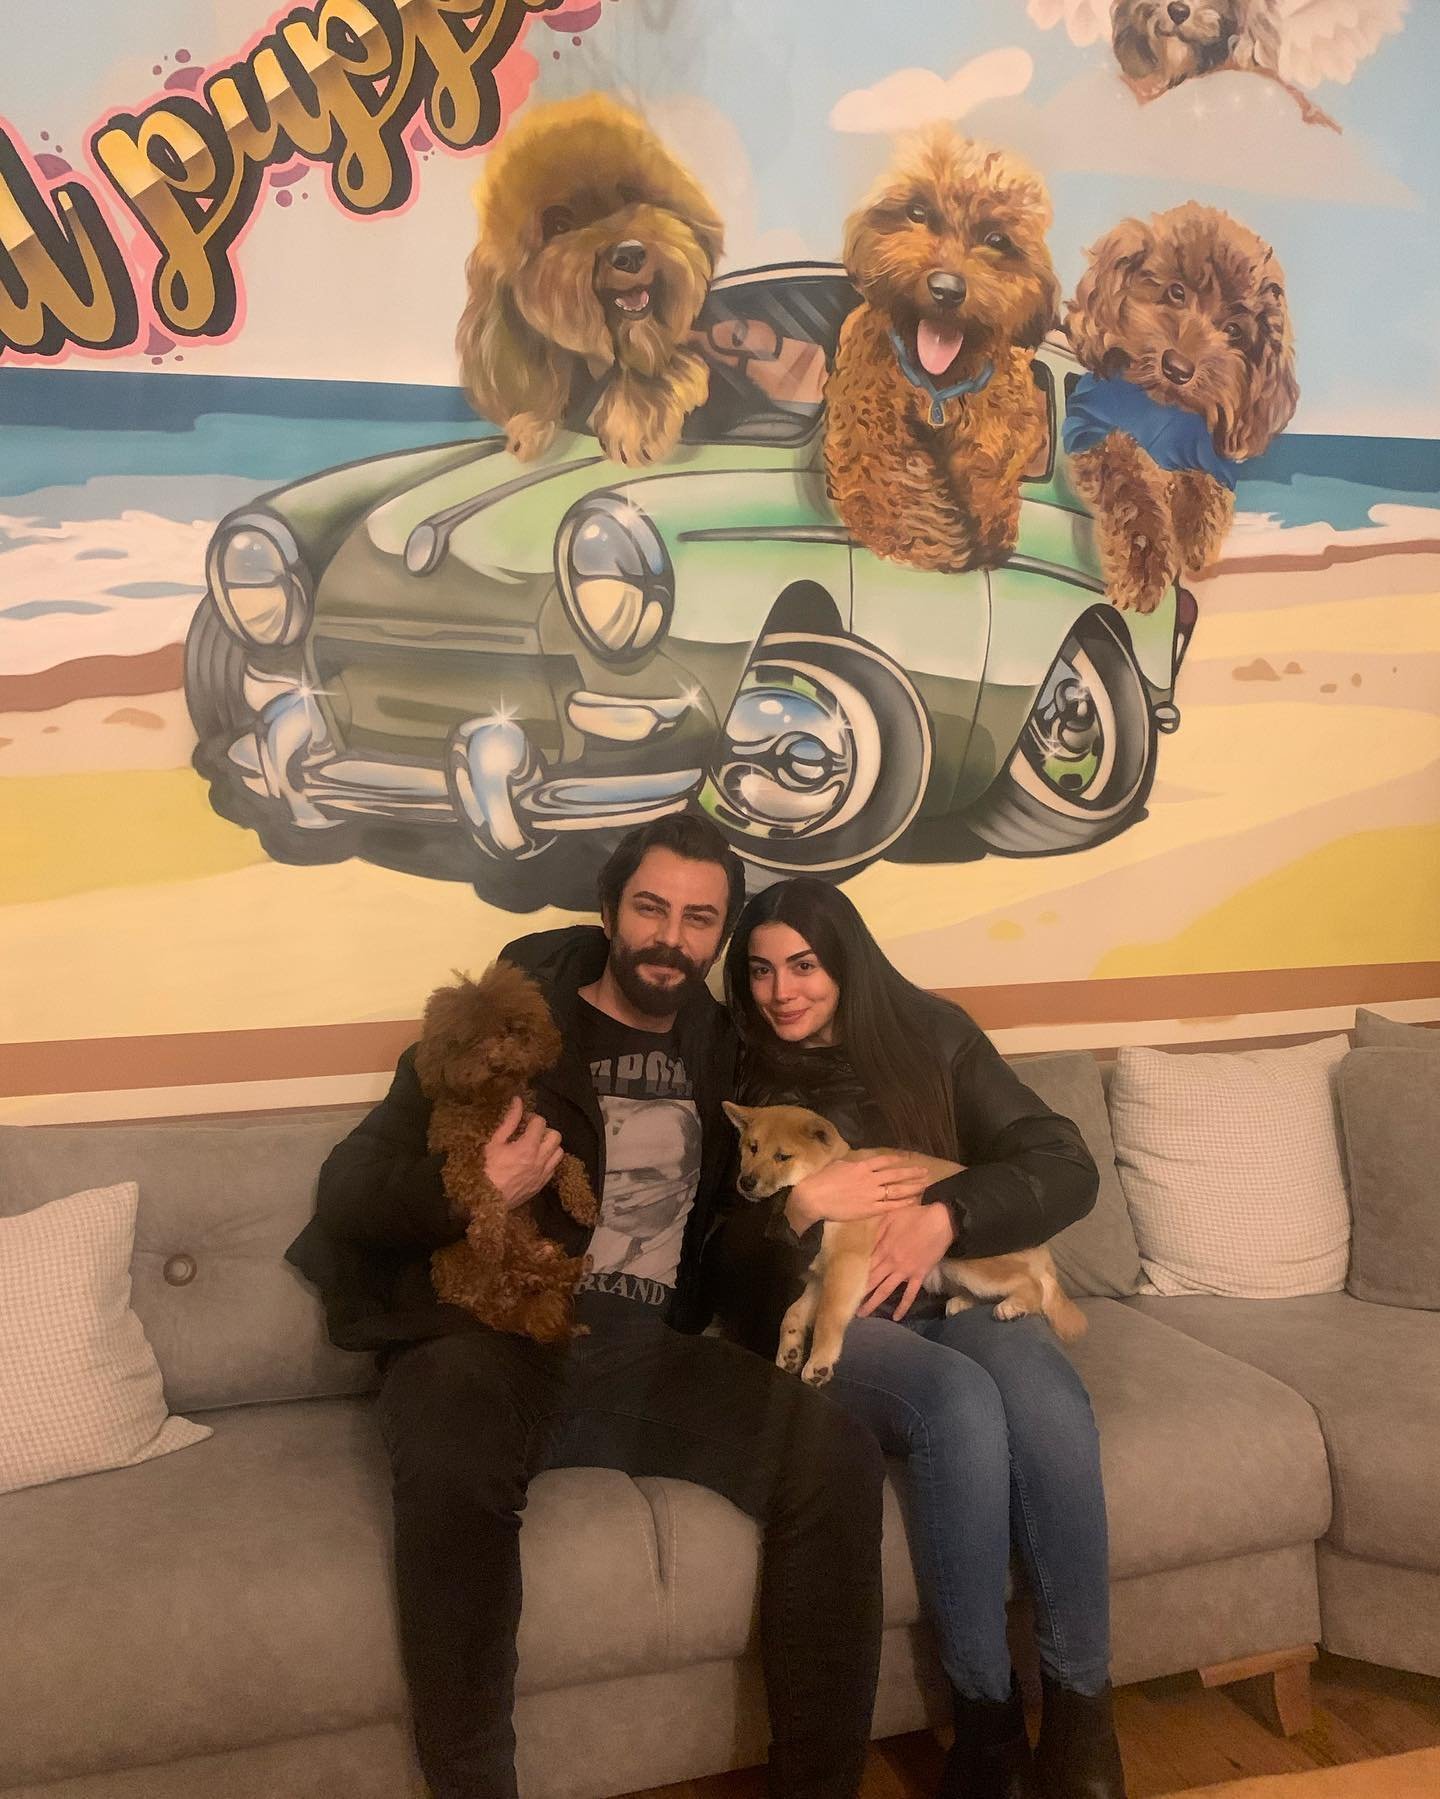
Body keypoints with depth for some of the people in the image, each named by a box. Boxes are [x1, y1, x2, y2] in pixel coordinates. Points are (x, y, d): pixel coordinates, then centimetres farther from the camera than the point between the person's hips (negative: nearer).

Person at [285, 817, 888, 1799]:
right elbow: (348, 1194, 0)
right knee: (453, 1462, -38)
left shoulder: (721, 1054, 16)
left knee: (839, 1455, -22)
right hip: (490, 1336, -3)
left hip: (648, 1350, 4)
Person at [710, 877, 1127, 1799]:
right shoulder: (741, 1078, 5)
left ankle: (1081, 1714, -20)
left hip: (961, 1295, 2)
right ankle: (986, 1722, -21)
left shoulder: (932, 1037, 7)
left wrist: (947, 1216, -15)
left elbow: (1066, 1166, -1)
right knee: (961, 1402, -34)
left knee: (1044, 1395, -32)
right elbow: (720, 1262, 3)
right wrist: (800, 1206, -15)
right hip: (830, 1321, -2)